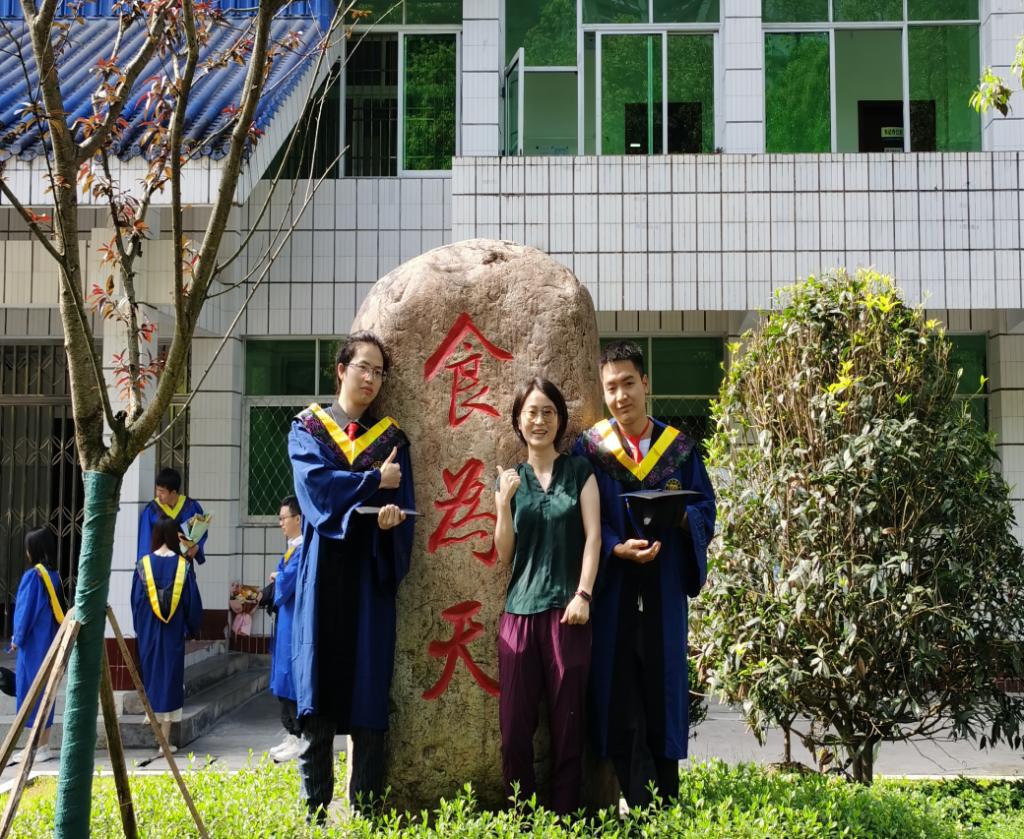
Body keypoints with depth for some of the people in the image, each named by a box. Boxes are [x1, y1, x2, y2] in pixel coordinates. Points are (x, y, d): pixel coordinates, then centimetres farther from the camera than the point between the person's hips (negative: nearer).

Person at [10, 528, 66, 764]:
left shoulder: (33, 575, -15)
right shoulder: (54, 575, 8)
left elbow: (26, 610, -15)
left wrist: (17, 638, -3)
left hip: (34, 642, -8)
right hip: (49, 641, 8)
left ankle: (42, 747, 0)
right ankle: (41, 744, 16)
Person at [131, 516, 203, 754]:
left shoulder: (143, 564, -4)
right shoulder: (183, 566, -5)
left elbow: (136, 600, 1)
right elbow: (193, 601, -1)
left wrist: (140, 630, 14)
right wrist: (192, 629, 13)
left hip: (148, 633, 1)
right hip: (174, 634, 0)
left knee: (151, 675, 17)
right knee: (171, 677, 3)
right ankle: (165, 740, 2)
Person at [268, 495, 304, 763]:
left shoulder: (304, 549, -16)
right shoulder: (292, 547, 15)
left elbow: (286, 582, -19)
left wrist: (275, 579, 0)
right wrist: (278, 579, 1)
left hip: (296, 620, -10)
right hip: (286, 619, 10)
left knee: (293, 678, -6)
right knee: (284, 678, 13)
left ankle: (299, 740, 0)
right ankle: (292, 735, 20)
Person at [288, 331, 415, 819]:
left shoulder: (391, 437, 12)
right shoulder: (308, 428, 9)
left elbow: (403, 502, 2)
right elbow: (316, 484, -9)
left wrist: (393, 516, -19)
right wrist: (375, 480, -5)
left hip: (371, 572, 1)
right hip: (324, 569, -1)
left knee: (369, 688, -1)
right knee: (319, 689, -2)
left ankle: (366, 811, 4)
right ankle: (315, 810, 5)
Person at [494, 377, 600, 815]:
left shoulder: (579, 471, 8)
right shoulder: (510, 479, 12)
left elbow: (593, 535, 1)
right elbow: (504, 554, 7)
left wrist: (583, 594, -10)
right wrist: (505, 501, -7)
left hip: (567, 609, -2)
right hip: (520, 610, 2)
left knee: (568, 721, 0)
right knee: (515, 723, -1)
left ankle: (564, 818, 8)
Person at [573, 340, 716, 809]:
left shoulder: (679, 448, 6)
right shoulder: (589, 449, 1)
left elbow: (706, 507, 7)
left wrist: (681, 516, -15)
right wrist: (617, 549, -20)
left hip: (663, 591, 1)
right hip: (612, 590, -1)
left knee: (662, 691, 5)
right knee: (619, 696, -1)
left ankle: (668, 803, 17)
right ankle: (642, 809, 7)